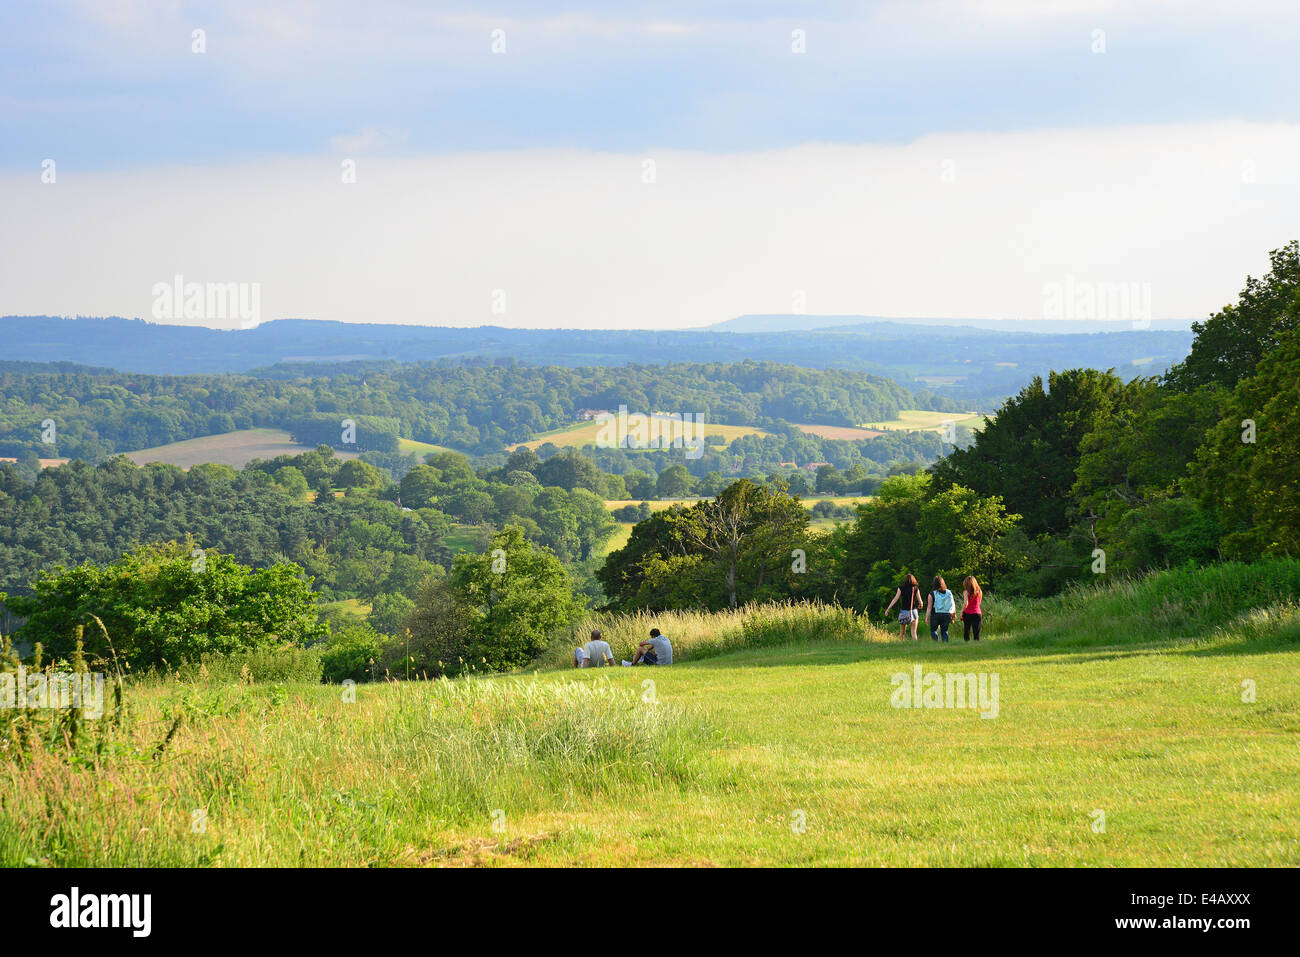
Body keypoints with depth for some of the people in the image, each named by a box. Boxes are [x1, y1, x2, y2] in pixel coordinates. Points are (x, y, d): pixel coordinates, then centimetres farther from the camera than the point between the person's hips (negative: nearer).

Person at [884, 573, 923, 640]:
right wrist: (920, 605, 25)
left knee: (902, 632, 10)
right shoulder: (916, 588, 1)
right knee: (913, 632, 0)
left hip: (904, 611, 0)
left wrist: (888, 609, -3)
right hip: (913, 611, 0)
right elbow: (920, 601, 2)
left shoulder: (901, 588, 0)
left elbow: (895, 599, -5)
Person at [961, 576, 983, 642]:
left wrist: (961, 612, -9)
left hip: (967, 614, -3)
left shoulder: (966, 591, -7)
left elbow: (966, 603, -17)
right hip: (977, 614, 3)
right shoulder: (979, 591, 4)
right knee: (976, 633, 0)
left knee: (966, 632, 6)